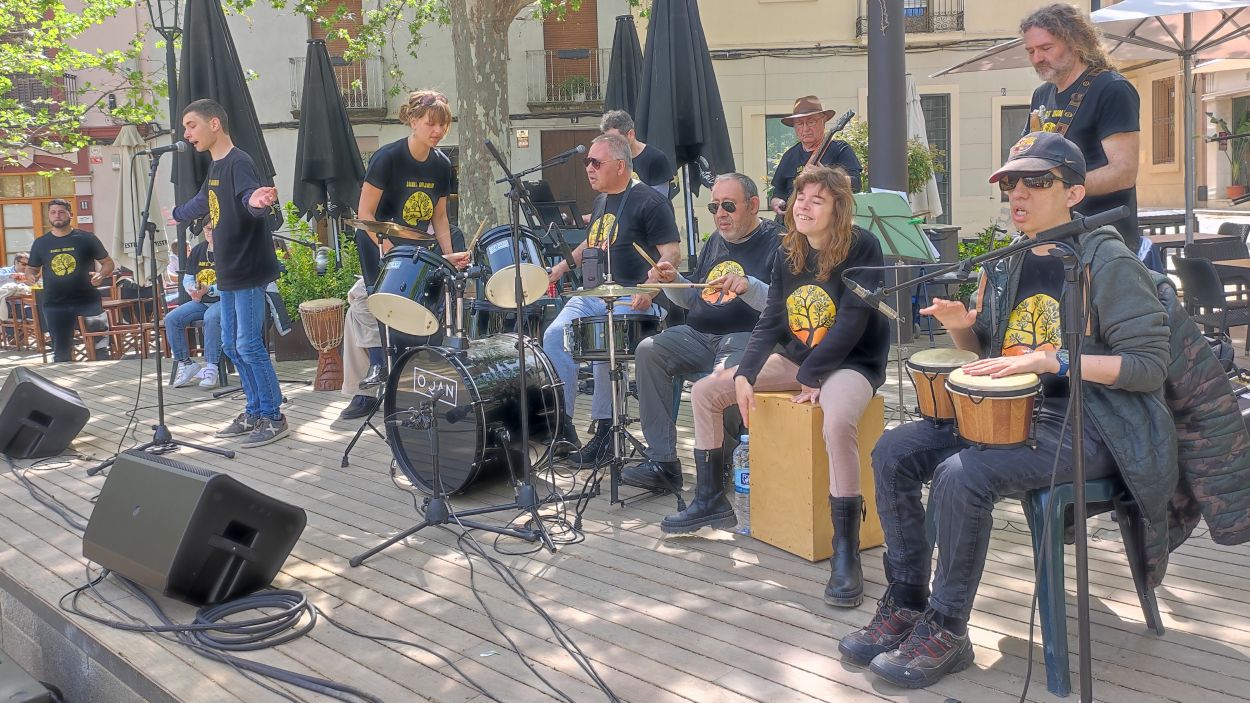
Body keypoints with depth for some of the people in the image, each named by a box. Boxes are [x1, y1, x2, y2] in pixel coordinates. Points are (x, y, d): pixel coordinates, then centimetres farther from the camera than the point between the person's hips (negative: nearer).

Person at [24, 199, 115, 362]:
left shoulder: (87, 238, 2)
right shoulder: (41, 243, 9)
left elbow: (108, 262, 7)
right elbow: (31, 268, 20)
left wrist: (101, 275, -15)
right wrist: (31, 275, -5)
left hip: (88, 302, -2)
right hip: (54, 305, 2)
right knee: (61, 351, 6)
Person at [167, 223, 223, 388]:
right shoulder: (197, 250, 13)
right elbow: (187, 279, 13)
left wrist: (207, 290, -24)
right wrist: (193, 291, -10)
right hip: (200, 301, 7)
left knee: (210, 317, -38)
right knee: (171, 319, -14)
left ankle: (211, 367, -33)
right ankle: (185, 364, -8)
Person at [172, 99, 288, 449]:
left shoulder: (239, 163, -14)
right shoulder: (215, 167, 14)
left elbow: (250, 197, -35)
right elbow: (203, 202, 34)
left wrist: (256, 201, -59)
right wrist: (176, 214, 52)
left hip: (249, 272, -10)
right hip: (228, 274, 10)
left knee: (249, 346, -8)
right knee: (232, 347, 12)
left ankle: (274, 418, 1)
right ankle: (254, 412, 20)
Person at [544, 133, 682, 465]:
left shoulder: (649, 202, -7)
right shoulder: (601, 201, 19)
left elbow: (672, 254, -13)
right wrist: (561, 267, 23)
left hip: (629, 300, -7)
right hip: (590, 296, 8)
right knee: (554, 335, -15)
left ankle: (604, 429, -13)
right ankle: (561, 421, -8)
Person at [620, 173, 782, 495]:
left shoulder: (776, 241, -4)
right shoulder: (716, 241, 20)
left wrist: (749, 286, -31)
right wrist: (672, 282, 6)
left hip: (747, 337, -7)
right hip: (699, 335, 7)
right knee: (649, 351, -14)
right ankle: (662, 462, -14)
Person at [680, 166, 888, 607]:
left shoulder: (861, 248, -16)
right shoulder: (789, 253, 3)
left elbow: (851, 324, -21)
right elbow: (770, 321, 1)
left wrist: (811, 377, -21)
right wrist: (744, 375, -12)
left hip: (851, 363, -7)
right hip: (798, 358, 8)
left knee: (837, 422, -41)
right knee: (705, 392, 3)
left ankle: (846, 553, -30)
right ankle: (712, 501, 17)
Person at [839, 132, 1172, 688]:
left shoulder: (1107, 261, -10)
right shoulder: (1005, 262, 11)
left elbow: (1151, 364, -16)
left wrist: (1050, 360, -26)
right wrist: (961, 326, -3)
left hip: (1083, 423, -7)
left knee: (960, 475, -30)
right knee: (893, 453, -9)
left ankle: (945, 632, -12)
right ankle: (905, 605, 1)